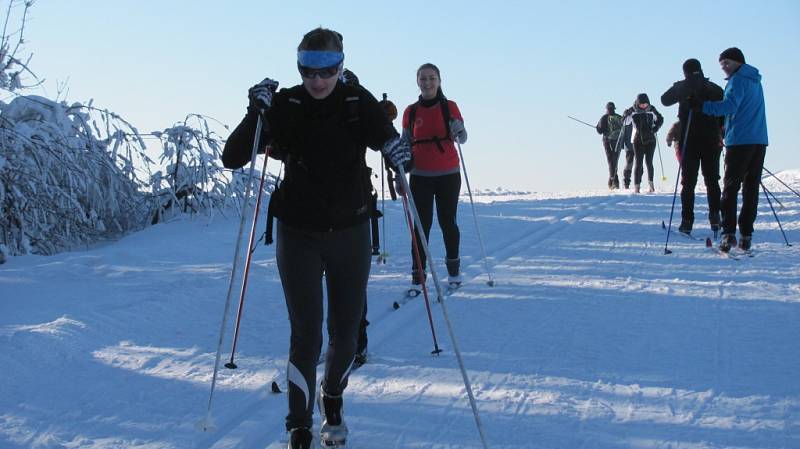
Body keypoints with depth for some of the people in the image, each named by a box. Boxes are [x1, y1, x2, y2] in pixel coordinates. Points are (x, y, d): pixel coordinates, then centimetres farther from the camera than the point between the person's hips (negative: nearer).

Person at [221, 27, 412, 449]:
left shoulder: (359, 103, -7)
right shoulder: (284, 106, -9)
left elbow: (387, 140, 1)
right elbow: (232, 158, -10)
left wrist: (400, 153, -23)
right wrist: (256, 113, -25)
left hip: (350, 235, 2)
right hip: (299, 236, -1)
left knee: (346, 332, 10)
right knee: (306, 335, -8)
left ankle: (332, 399, 39)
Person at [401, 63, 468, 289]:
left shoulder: (450, 107, 2)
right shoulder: (411, 112, 5)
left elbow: (463, 139, -1)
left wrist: (458, 131, -23)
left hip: (448, 175, -1)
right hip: (420, 176, 1)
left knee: (447, 221, 5)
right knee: (421, 224, -3)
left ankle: (454, 268, 24)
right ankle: (417, 275, 1)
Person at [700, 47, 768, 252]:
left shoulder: (738, 80, -5)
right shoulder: (755, 81, 21)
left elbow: (730, 105, -21)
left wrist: (703, 106, -23)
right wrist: (727, 127, 30)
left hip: (740, 141, -7)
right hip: (760, 141, 7)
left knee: (731, 187, -6)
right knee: (751, 188, 7)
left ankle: (728, 234, -14)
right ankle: (746, 235, 4)